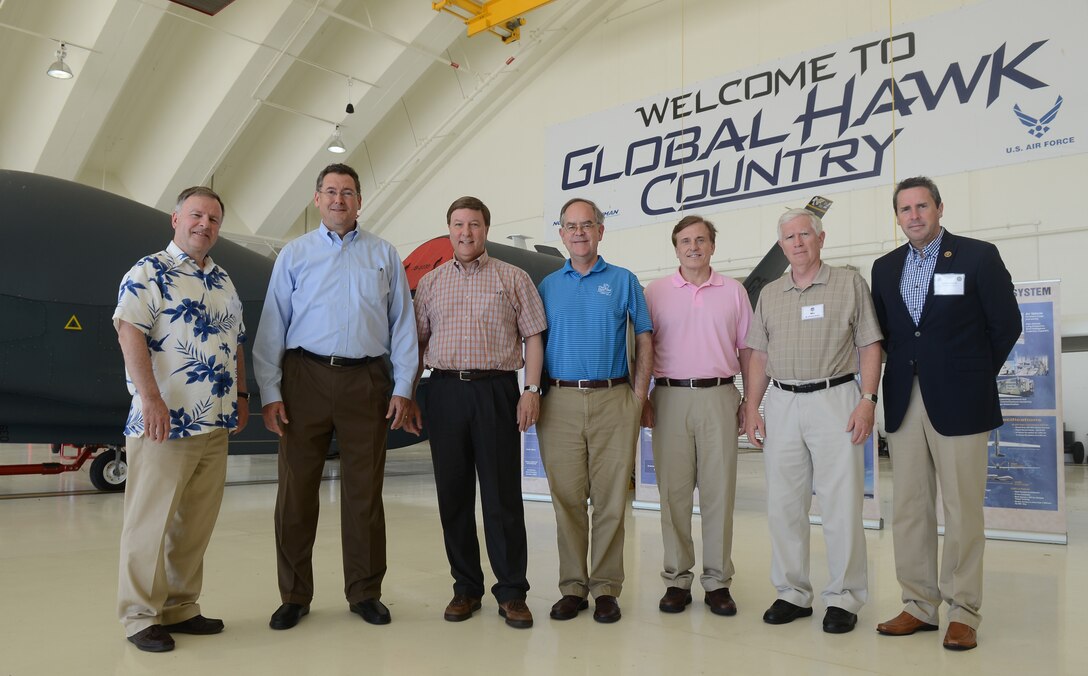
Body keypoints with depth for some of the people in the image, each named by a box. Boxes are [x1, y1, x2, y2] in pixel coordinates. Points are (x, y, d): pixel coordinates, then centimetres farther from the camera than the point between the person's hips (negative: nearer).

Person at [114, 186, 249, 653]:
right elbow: (129, 331, -14)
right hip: (165, 423, -7)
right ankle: (140, 616, 12)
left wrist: (241, 396, 17)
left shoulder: (224, 282, 19)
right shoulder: (149, 272, -3)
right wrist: (151, 397, -22)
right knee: (151, 521, 0)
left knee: (196, 523, 11)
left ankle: (180, 608, 22)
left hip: (215, 425, 7)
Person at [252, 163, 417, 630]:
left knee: (364, 491, 6)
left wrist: (403, 387, 1)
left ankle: (365, 592, 19)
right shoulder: (294, 254, 9)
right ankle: (294, 596, 18)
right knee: (297, 490, 4)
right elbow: (272, 326, 5)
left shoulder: (385, 255, 11)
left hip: (366, 380, 0)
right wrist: (269, 392, -3)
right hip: (306, 377, 0)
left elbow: (402, 324, 8)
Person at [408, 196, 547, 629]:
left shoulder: (513, 279, 8)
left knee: (503, 495, 0)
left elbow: (533, 337, 3)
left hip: (496, 390, -2)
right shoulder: (430, 283, 14)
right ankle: (466, 588, 19)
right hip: (445, 390, 3)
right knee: (453, 495, 7)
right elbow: (416, 342, 13)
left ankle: (511, 592, 10)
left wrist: (531, 390, -7)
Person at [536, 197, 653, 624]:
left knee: (611, 500, 2)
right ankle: (572, 586, 17)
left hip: (612, 400, -1)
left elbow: (644, 342, 7)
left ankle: (606, 588, 14)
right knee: (567, 499, 5)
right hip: (560, 403, 2)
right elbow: (534, 345, 12)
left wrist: (638, 397, -1)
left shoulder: (623, 281, 7)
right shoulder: (547, 285, 12)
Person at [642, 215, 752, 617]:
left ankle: (717, 581, 13)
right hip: (670, 397, 0)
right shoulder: (656, 292, 8)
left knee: (719, 490, 2)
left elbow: (747, 349, 11)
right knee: (674, 491, 3)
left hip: (719, 397, 0)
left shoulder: (733, 291, 10)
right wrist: (641, 399, 0)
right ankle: (677, 579, 14)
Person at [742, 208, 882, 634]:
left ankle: (844, 598, 11)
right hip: (782, 403, 4)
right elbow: (758, 356, 14)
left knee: (841, 503, -2)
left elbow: (869, 346, 0)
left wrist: (868, 399, -10)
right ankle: (792, 594, 19)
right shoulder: (769, 294, 15)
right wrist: (751, 409, 6)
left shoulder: (849, 283, 4)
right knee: (783, 504, 6)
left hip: (835, 399, -4)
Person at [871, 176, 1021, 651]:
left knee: (963, 510, 1)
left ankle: (963, 613, 12)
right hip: (904, 403, 5)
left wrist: (974, 377, 4)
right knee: (908, 509, 7)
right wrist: (906, 371, 8)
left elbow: (1006, 325, 1)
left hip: (958, 403, -4)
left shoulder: (978, 256, -1)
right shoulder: (885, 268, 12)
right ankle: (919, 606, 18)